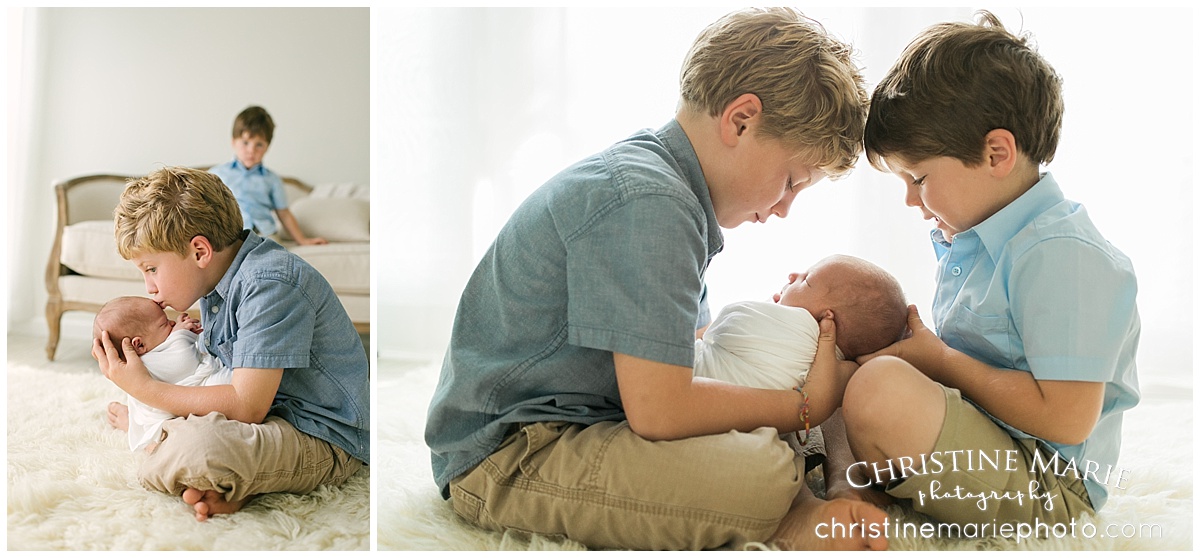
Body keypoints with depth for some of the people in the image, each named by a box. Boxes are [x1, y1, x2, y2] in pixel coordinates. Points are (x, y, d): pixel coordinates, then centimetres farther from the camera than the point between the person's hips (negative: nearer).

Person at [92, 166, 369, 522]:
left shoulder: (270, 284, -22)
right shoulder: (219, 285, 10)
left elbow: (247, 406, -25)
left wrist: (143, 389, -17)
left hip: (326, 441, -11)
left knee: (196, 446, -37)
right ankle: (225, 485, -4)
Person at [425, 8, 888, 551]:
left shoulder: (655, 176, 11)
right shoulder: (647, 202, -22)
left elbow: (688, 356, 19)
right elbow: (659, 411, -25)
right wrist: (804, 404, -11)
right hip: (506, 457, -11)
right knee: (762, 474, -30)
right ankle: (795, 518, -3)